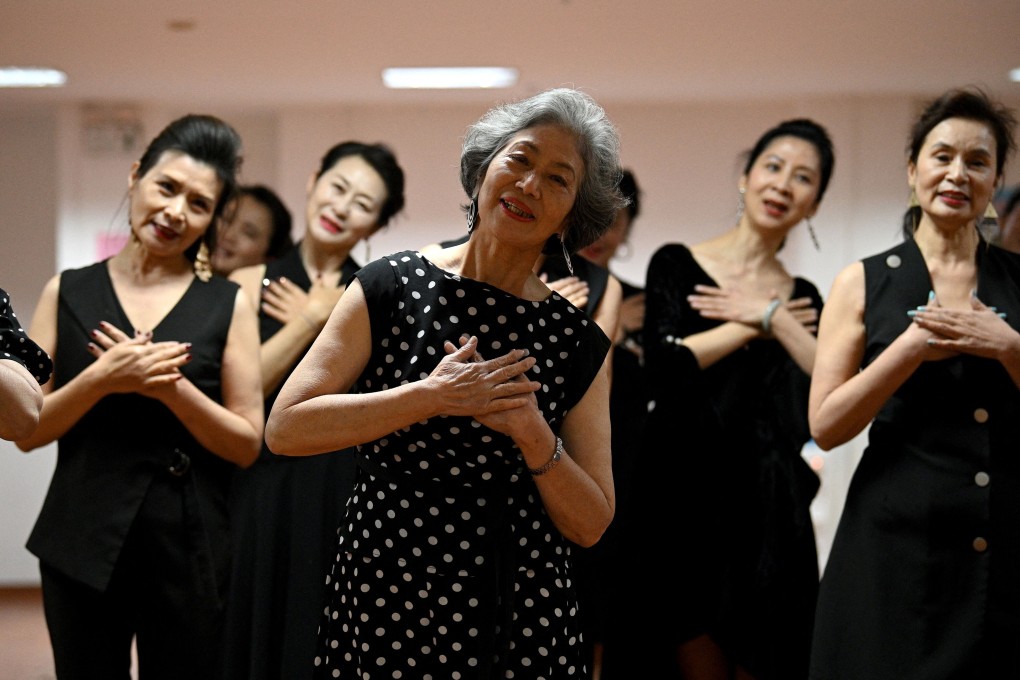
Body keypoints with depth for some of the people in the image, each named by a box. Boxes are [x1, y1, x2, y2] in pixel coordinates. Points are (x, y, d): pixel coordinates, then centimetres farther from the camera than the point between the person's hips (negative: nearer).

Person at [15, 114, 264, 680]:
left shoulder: (227, 306, 1)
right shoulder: (67, 294, 4)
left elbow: (247, 445, -2)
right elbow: (26, 432, 1)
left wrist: (172, 387, -16)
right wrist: (102, 379, -15)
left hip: (191, 545, 0)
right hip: (84, 543, 1)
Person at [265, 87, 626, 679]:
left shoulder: (579, 341, 2)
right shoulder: (392, 286, -2)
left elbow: (590, 525, 0)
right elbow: (284, 428, -10)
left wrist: (535, 436, -17)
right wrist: (431, 397, -17)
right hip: (387, 600, -1)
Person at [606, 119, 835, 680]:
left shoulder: (803, 299, 12)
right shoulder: (677, 265, 3)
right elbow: (664, 367, -13)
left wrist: (774, 319, -7)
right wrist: (756, 326, -4)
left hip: (770, 513, 3)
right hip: (685, 499, -3)